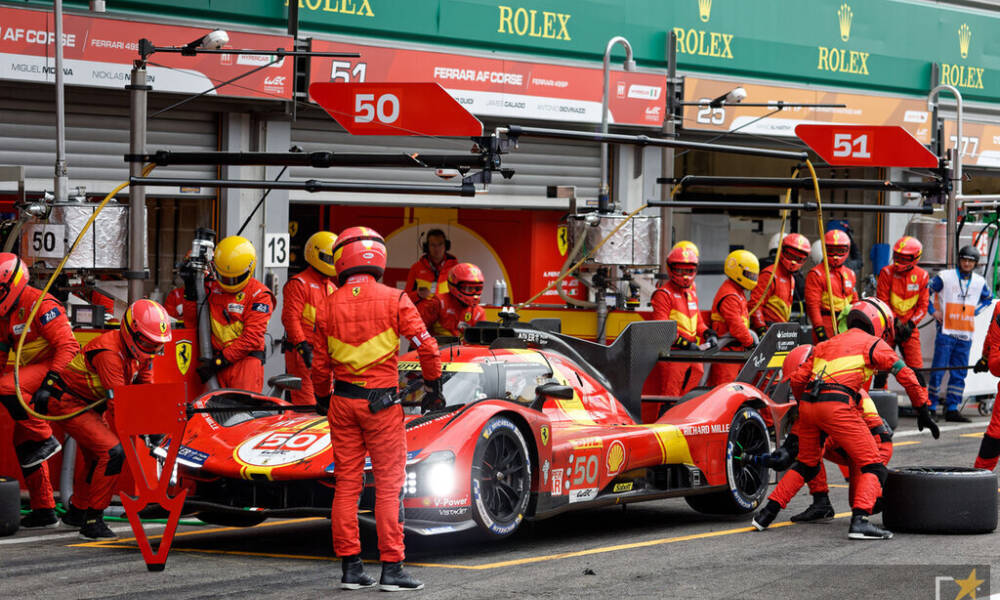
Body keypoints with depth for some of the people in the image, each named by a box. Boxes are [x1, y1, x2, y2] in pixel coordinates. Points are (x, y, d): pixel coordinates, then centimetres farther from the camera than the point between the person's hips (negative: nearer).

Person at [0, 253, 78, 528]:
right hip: (35, 370, 10)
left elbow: (68, 346, -24)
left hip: (58, 370, -10)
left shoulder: (40, 305, -17)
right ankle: (44, 511, 11)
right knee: (23, 442, 7)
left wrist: (48, 384, -31)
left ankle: (46, 440, -17)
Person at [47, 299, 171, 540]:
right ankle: (93, 520, -14)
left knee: (97, 457, 22)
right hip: (68, 403, -10)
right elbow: (119, 404, -34)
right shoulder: (109, 353, -31)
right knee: (113, 452, -21)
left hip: (92, 406, 10)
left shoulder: (142, 350, -3)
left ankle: (76, 512, 43)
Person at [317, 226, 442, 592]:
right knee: (389, 485, 2)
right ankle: (391, 568, 0)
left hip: (343, 402, 3)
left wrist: (324, 397, 22)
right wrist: (433, 386, 6)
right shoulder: (394, 300, -7)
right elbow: (426, 346, -10)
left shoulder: (329, 304, 0)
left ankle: (350, 567, 9)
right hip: (382, 403, -3)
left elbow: (320, 360, 6)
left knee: (346, 485, 8)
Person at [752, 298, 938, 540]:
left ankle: (767, 513, 23)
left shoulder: (825, 344, 28)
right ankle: (859, 520, -21)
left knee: (806, 465, 27)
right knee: (873, 467, -1)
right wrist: (923, 412, 16)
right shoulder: (873, 343, 14)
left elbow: (797, 380, 22)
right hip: (838, 405, -6)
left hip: (808, 404, 6)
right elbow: (907, 377, 8)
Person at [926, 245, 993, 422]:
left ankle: (952, 409, 11)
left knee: (959, 374, 5)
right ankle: (931, 407, -1)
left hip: (965, 335, 5)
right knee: (938, 370, -6)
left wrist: (975, 311, 13)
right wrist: (933, 311, -3)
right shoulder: (945, 277, -4)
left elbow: (988, 298, 28)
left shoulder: (979, 282, 10)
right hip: (946, 332, -5)